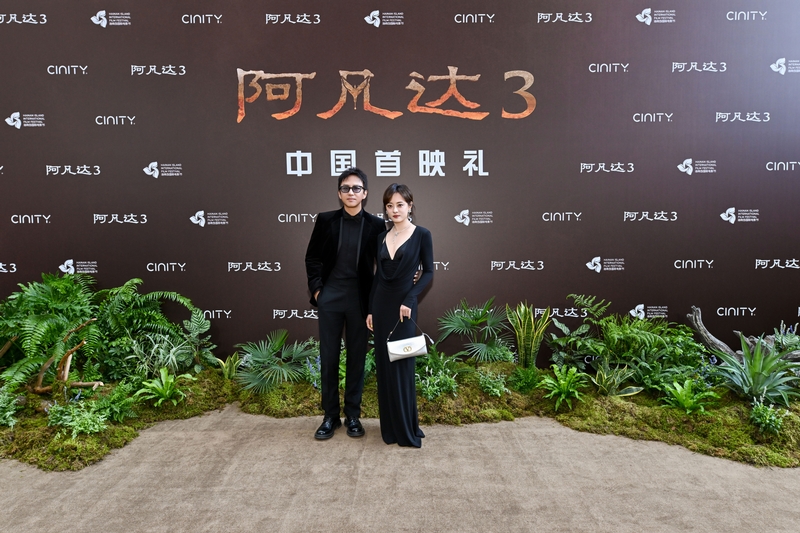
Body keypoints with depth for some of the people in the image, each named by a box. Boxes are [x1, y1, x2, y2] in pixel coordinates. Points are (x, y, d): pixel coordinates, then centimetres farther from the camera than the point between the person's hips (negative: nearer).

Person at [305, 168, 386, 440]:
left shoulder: (376, 225, -2)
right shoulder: (325, 220, 1)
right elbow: (312, 258, 7)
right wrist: (316, 288, -1)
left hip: (360, 298, -1)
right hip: (330, 297, 1)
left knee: (357, 357, 8)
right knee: (328, 357, 7)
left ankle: (353, 415, 22)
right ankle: (330, 416, 21)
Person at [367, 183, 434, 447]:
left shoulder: (422, 235, -5)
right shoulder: (382, 237, 9)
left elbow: (428, 272, -5)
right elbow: (378, 274, 11)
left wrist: (409, 300, -16)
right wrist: (370, 309, 8)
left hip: (403, 305, -5)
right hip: (381, 304, 5)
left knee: (402, 365, 0)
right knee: (384, 364, 8)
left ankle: (408, 428, 14)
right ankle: (390, 426, 22)